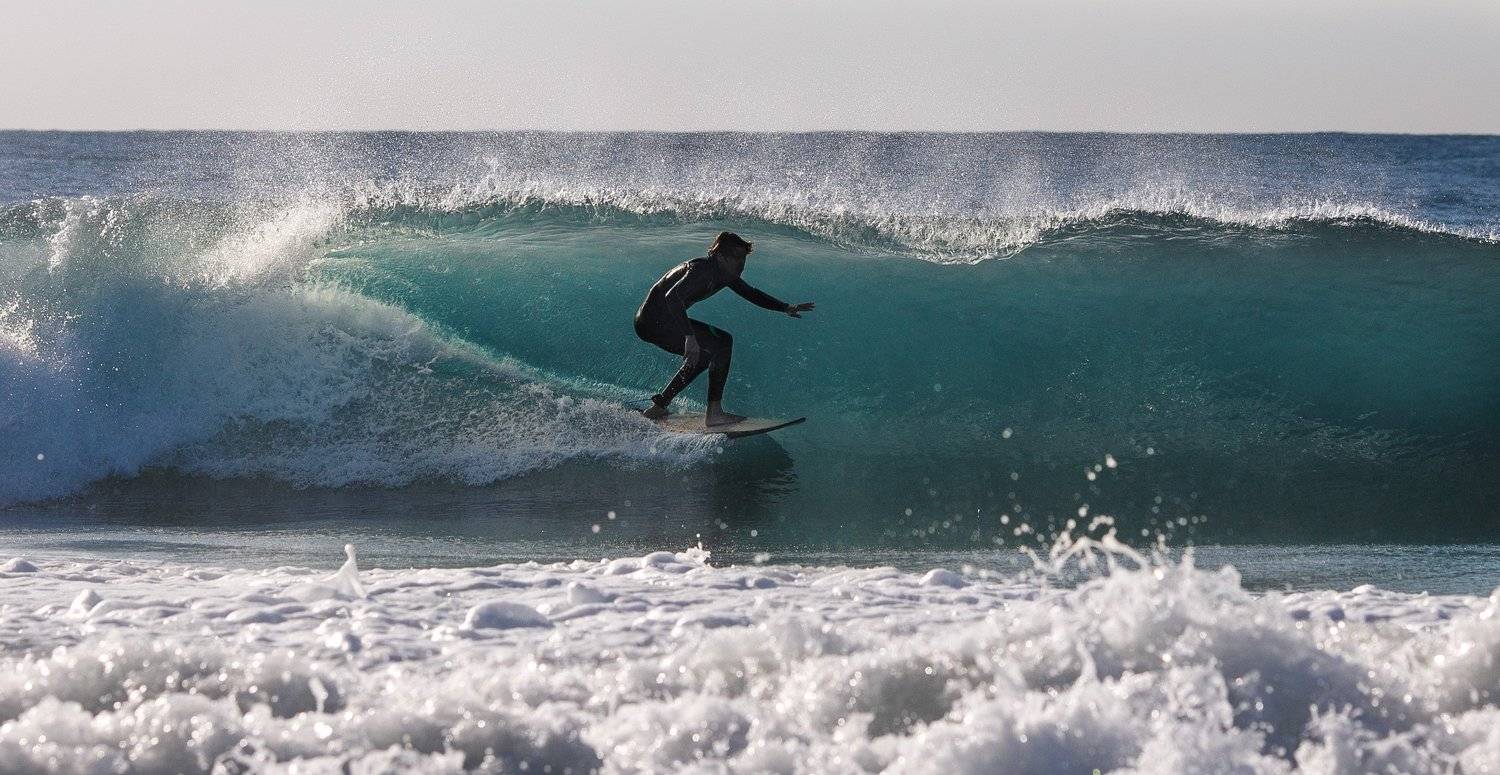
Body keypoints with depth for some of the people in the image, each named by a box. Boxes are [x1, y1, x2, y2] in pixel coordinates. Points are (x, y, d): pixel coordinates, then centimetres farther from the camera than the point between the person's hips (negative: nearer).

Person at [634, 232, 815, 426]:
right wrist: (689, 336, -40)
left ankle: (658, 406, 19)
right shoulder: (702, 269, -20)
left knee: (705, 353, 22)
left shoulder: (725, 273, 9)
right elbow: (672, 297, -33)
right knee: (722, 342, -14)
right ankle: (714, 412, -14)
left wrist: (785, 308, 12)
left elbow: (750, 293, 22)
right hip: (654, 320, -10)